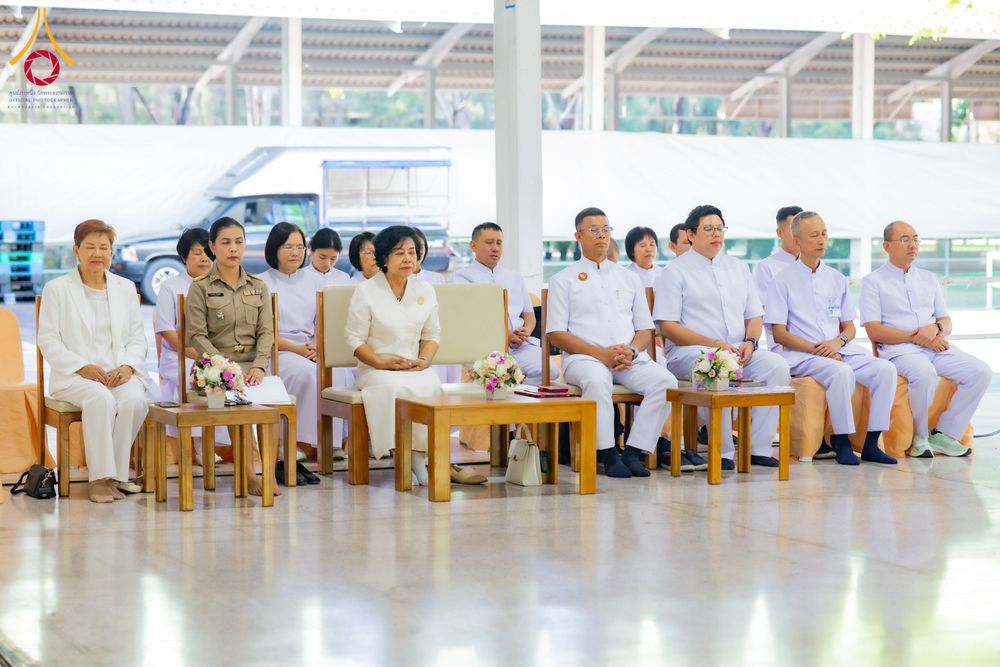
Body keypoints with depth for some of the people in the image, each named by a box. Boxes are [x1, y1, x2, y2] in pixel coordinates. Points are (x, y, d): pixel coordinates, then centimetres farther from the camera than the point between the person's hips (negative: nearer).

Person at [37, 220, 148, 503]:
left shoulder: (126, 288, 16)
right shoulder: (57, 289, 5)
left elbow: (137, 337, 13)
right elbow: (48, 340, -1)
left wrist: (128, 366, -8)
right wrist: (82, 367, -15)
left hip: (119, 374, 3)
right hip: (74, 376, -3)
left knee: (135, 400, -31)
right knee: (101, 399, -36)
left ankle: (115, 474, -17)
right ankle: (99, 477, -29)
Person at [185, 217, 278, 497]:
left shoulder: (258, 287, 17)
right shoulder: (200, 288, 6)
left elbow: (266, 332, 8)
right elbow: (197, 336, -3)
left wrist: (259, 366, -11)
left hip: (253, 363, 3)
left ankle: (269, 470, -23)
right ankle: (248, 473, -25)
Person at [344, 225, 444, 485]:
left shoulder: (425, 290, 14)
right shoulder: (366, 291, 1)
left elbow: (432, 334, 15)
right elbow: (355, 338, -3)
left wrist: (424, 360, -5)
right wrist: (382, 362, -16)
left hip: (416, 367, 3)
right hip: (376, 368, -3)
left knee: (431, 386, -32)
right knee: (395, 387, -37)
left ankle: (420, 453, -27)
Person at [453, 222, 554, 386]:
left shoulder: (515, 278, 30)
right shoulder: (463, 276, 10)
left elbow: (529, 315, 25)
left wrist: (526, 332, -1)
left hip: (522, 345, 5)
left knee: (549, 371, -26)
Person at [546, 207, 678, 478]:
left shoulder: (629, 278, 23)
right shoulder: (563, 280, 11)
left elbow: (645, 330, 19)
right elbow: (556, 334, 1)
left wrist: (632, 351, -6)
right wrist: (601, 354, -12)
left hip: (630, 359, 4)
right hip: (583, 357, -4)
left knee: (665, 381, -27)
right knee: (597, 381, -39)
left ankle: (634, 452, -25)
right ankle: (608, 454, -30)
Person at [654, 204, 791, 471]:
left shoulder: (739, 268, 20)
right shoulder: (675, 272, 2)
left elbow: (754, 316, 19)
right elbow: (668, 326, -6)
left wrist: (749, 342, -5)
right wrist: (715, 344, -15)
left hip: (738, 351, 5)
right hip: (689, 352, -5)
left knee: (777, 365, -23)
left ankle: (759, 447, -20)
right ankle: (722, 451, -27)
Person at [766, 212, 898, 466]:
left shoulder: (837, 279, 18)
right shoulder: (783, 281, 2)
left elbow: (850, 327, 18)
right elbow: (779, 333, -4)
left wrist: (838, 341, -7)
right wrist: (818, 349, -15)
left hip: (840, 350, 5)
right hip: (801, 356, -5)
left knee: (885, 369, -20)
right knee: (842, 372, -35)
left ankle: (871, 443, -17)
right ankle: (842, 442, -22)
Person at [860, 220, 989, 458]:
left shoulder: (929, 279, 24)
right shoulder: (873, 282, 6)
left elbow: (946, 322, 19)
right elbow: (873, 330, -5)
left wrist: (936, 329, -7)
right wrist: (916, 337, -12)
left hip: (936, 346, 6)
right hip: (899, 349, -6)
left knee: (981, 372, -18)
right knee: (925, 373, -38)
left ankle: (944, 433, -11)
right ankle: (920, 436, -16)